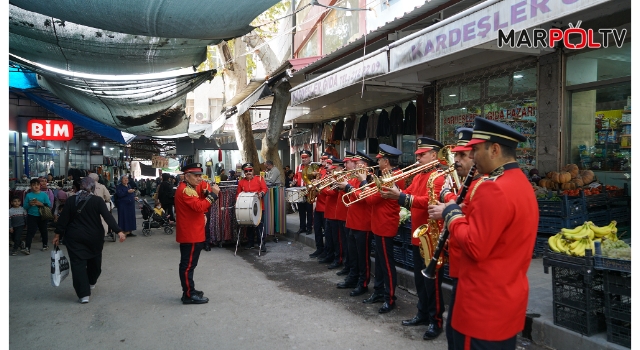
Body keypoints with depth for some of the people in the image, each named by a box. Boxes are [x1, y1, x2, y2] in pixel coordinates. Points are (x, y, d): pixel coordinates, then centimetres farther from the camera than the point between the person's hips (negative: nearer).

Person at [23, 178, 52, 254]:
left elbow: (49, 205, -6)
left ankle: (45, 245, 29)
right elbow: (24, 206, 2)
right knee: (30, 232, -6)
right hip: (31, 216, 0)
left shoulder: (44, 194, -2)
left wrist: (41, 204, -19)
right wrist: (29, 204, -17)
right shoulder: (28, 195, 1)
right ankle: (27, 248, -8)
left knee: (44, 231, 13)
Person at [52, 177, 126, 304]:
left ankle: (83, 294, -4)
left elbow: (64, 218, -1)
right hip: (94, 236, 0)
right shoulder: (97, 200, -8)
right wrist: (118, 231, -20)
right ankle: (92, 282, 42)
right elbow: (108, 217, -16)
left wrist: (58, 234, 7)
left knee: (78, 263, 1)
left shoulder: (71, 200, -2)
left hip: (75, 237, 0)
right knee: (94, 259, 22)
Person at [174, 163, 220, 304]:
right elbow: (199, 206, -26)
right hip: (190, 235, -11)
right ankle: (189, 295, 3)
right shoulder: (184, 190, -18)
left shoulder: (192, 187, 14)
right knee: (188, 265, -3)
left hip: (194, 233, 11)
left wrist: (208, 192, -5)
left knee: (189, 264, 17)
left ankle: (190, 291, 27)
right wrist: (213, 194, -22)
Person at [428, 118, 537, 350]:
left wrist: (451, 213, -12)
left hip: (485, 306, -10)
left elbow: (475, 247, -25)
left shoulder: (494, 188, -22)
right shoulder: (521, 183, 9)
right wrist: (463, 213, 4)